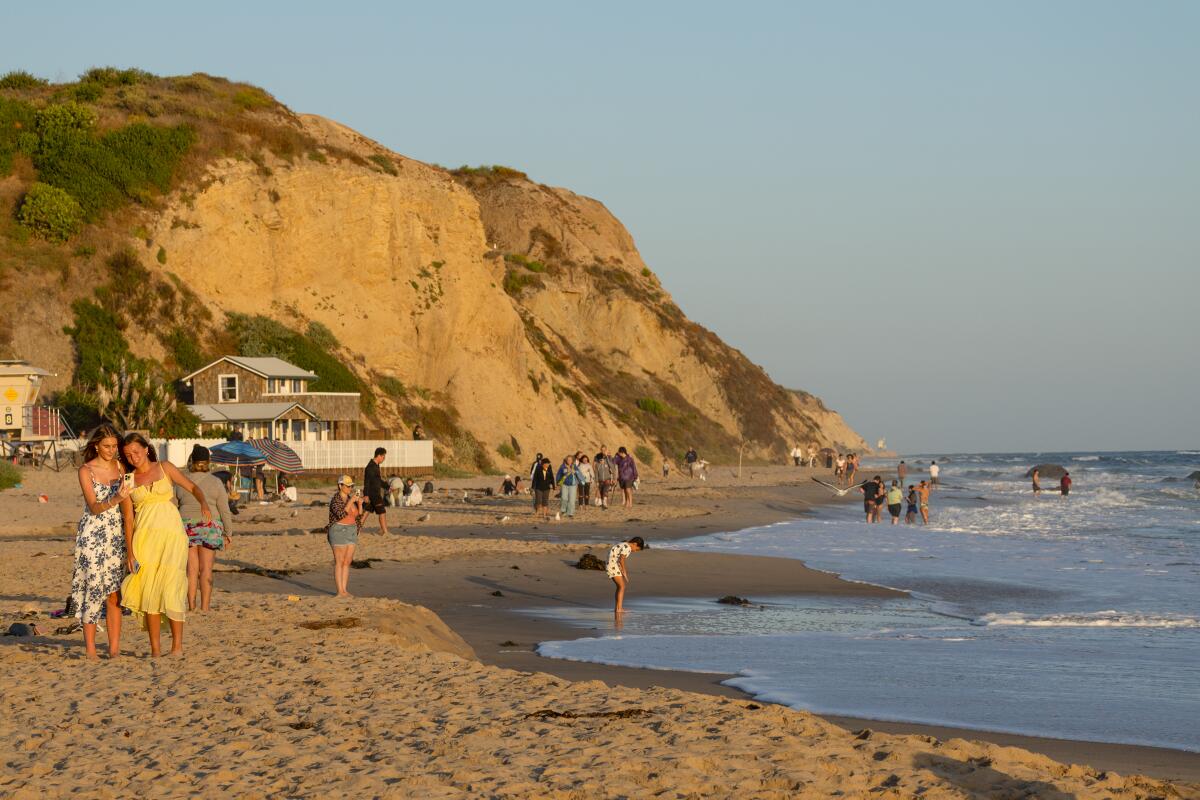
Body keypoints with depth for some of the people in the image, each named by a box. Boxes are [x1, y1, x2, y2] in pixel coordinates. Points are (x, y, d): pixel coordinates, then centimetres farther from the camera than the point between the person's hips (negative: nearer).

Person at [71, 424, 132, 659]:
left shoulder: (120, 467, 8)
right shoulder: (86, 471, -5)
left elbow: (129, 502, 18)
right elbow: (94, 507, -14)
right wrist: (115, 500, -29)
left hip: (116, 534, 4)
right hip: (92, 536, -4)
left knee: (114, 593, 1)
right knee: (93, 588, -6)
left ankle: (114, 649, 2)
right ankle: (90, 649, -2)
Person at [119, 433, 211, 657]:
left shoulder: (164, 468, 8)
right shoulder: (128, 480, 9)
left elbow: (193, 487, 7)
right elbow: (128, 519, 6)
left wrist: (204, 504, -14)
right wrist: (129, 552, -1)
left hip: (171, 533, -2)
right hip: (145, 536, 2)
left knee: (170, 588, -10)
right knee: (149, 591, -3)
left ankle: (177, 645, -2)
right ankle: (155, 649, 2)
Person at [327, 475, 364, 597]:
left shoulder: (350, 498, 10)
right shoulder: (336, 499, -12)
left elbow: (359, 515, 10)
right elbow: (341, 514, -25)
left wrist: (360, 504, -7)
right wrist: (351, 501, -25)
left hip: (351, 532, 7)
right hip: (339, 531, -7)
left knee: (347, 562, 7)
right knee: (339, 563, -5)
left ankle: (344, 590, 10)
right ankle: (340, 592, -4)